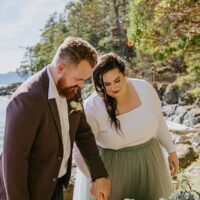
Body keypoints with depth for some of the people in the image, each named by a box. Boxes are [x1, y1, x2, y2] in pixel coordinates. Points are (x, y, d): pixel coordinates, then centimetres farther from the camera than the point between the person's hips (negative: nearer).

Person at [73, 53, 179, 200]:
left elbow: (158, 120, 4)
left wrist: (171, 150, 8)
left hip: (147, 161, 4)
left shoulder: (144, 88, -11)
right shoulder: (92, 108, -23)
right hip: (110, 166, -3)